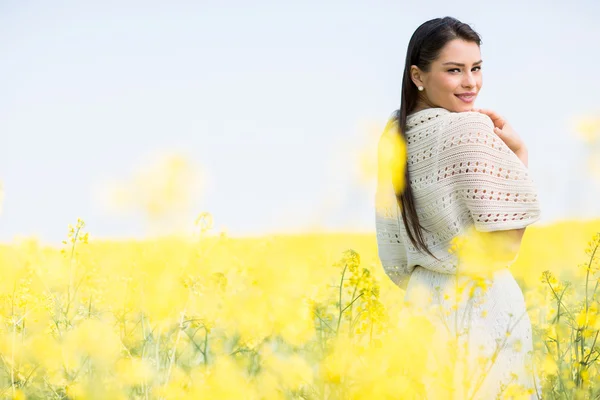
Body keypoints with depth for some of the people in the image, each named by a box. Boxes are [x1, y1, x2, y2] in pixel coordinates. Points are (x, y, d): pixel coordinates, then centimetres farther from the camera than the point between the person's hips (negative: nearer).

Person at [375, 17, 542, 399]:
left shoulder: (395, 135, 7)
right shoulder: (471, 128, -16)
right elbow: (504, 246, -16)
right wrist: (519, 151, -10)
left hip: (421, 302, 7)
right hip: (480, 303, -7)